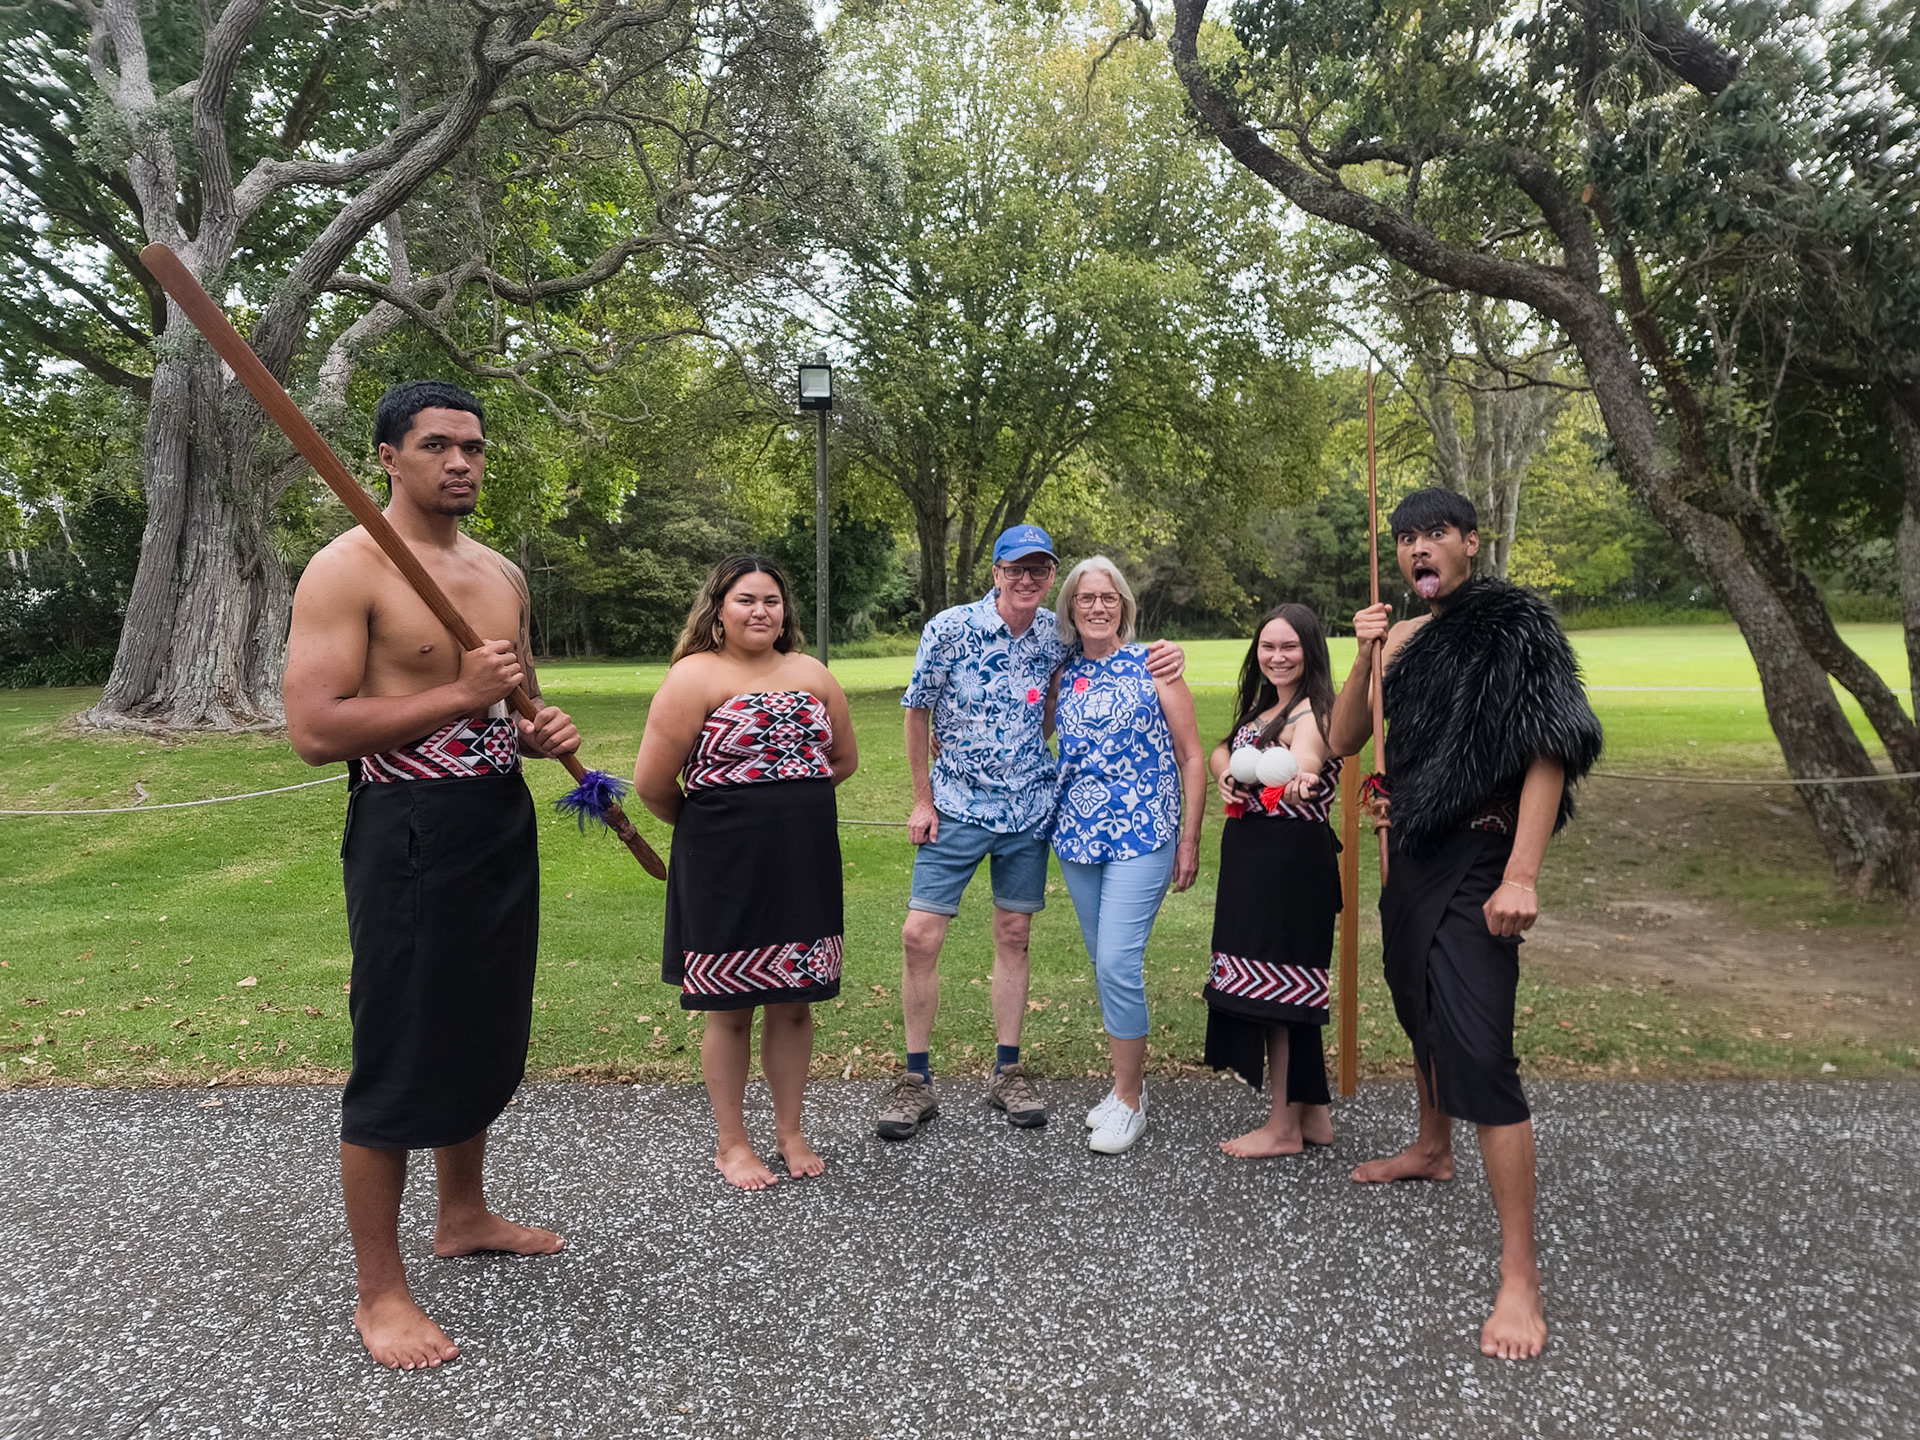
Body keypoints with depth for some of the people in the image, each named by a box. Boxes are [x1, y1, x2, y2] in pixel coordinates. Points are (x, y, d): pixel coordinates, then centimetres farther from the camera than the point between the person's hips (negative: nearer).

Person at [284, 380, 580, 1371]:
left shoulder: (502, 574, 12)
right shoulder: (347, 570, -11)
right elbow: (313, 730, -20)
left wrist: (547, 732, 0)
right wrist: (462, 696, -23)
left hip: (503, 823, 8)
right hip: (409, 834, -8)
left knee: (486, 1038, 19)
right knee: (398, 1065, 1)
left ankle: (463, 1216, 40)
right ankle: (378, 1291, 19)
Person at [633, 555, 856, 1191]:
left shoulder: (812, 673, 7)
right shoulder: (696, 675, -10)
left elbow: (843, 758, 18)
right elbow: (652, 783, -12)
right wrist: (709, 824, 3)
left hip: (805, 860, 5)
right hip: (727, 867, -4)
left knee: (794, 1002, 13)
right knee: (730, 1009, 8)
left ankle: (790, 1132, 30)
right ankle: (730, 1142, 26)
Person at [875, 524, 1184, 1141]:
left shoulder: (1057, 634, -2)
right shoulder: (948, 629, -10)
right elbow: (917, 713, -1)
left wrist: (1164, 655, -7)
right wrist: (922, 800, -1)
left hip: (1030, 807, 2)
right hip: (956, 806, -2)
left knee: (1014, 935, 9)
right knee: (919, 935, -6)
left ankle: (1007, 1073, 22)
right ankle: (916, 1080, 9)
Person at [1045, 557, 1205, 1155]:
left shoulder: (1154, 664, -3)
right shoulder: (1063, 674, 8)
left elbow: (1192, 758, -1)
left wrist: (1189, 839, -5)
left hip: (1142, 836, -5)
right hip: (1078, 836, 5)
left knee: (1117, 961, -12)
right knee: (1107, 965, 11)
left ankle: (1129, 1102, 4)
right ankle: (1130, 1080, 27)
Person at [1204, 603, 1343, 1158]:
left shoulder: (1313, 712, -15)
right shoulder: (1262, 706, 14)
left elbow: (1303, 761, -35)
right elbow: (1221, 750, 13)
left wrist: (1298, 782, -59)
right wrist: (1225, 771, -11)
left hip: (1288, 859, -10)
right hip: (1253, 857, 10)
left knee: (1272, 987, -3)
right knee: (1290, 987, 15)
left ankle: (1283, 1127, 9)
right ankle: (1314, 1114, 27)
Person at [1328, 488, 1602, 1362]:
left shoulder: (1512, 626, -11)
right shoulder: (1406, 637, 9)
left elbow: (1551, 751, -18)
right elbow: (1343, 742, 6)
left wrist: (1521, 875, -25)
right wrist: (1366, 657, -9)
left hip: (1473, 860, -8)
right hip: (1409, 854, 8)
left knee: (1477, 1051, -13)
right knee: (1421, 1011, 24)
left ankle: (1519, 1272, -4)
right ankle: (1432, 1151, 49)